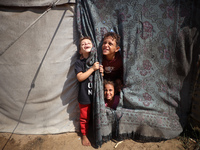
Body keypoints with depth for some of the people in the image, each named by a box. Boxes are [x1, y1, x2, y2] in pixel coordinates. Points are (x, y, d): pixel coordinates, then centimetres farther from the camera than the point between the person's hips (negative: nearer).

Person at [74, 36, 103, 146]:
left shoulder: (96, 60, 4)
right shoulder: (79, 62, -8)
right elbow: (80, 77, -20)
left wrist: (101, 71, -11)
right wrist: (92, 69, -23)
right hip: (85, 97, -3)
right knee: (84, 118, 14)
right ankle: (84, 135, 37)